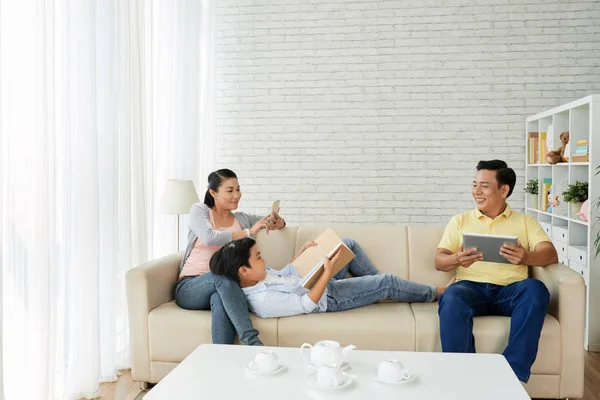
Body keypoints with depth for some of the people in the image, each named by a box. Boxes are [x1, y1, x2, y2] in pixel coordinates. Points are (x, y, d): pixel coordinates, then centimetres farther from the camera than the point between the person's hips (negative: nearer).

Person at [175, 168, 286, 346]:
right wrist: (248, 232, -15)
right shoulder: (199, 210, 7)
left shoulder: (242, 219, 18)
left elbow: (279, 224, 28)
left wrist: (277, 222, 2)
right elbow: (209, 237, -14)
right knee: (222, 275, -38)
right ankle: (253, 342, -47)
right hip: (191, 288, -2)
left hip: (224, 288, 2)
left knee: (220, 300, -37)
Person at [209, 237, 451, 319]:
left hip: (317, 283, 9)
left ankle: (376, 287, 29)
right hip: (327, 297, -9)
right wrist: (327, 272, -33)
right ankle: (436, 293, 22)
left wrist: (302, 251, -1)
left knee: (348, 244, 16)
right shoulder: (262, 300, -34)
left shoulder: (255, 278, -7)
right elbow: (307, 304, -30)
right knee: (388, 282, -5)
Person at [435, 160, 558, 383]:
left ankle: (514, 373, -30)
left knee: (535, 289, -33)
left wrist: (526, 257, -23)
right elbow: (439, 261, 9)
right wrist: (457, 259, -17)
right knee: (451, 299, -34)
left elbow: (551, 254, 2)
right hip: (471, 287, 0)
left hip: (510, 290, 1)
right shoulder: (460, 220, 18)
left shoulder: (525, 222, 18)